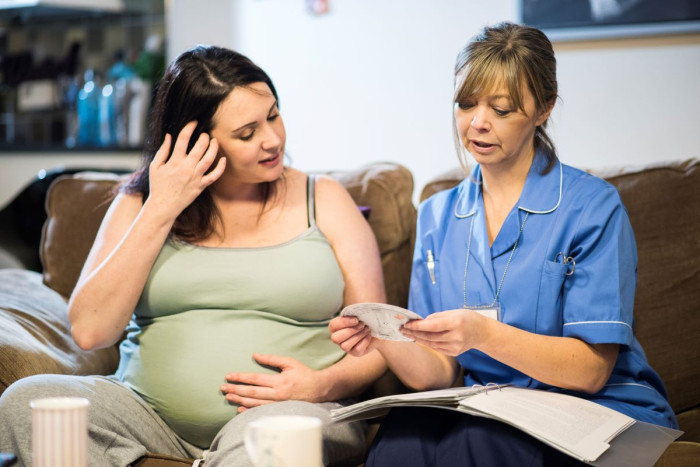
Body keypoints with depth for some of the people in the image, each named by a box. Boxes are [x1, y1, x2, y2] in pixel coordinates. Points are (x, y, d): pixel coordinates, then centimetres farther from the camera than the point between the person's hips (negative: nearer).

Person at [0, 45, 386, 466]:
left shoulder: (323, 201, 7)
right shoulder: (140, 203, 10)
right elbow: (89, 331, -4)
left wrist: (325, 384, -15)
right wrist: (161, 210, -6)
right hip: (151, 411, 4)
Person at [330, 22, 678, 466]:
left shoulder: (593, 207, -7)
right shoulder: (437, 215, 9)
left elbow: (590, 370, -12)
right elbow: (440, 373, 5)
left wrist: (484, 334, -28)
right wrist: (387, 341, -17)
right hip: (488, 413, 4)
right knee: (405, 428, -30)